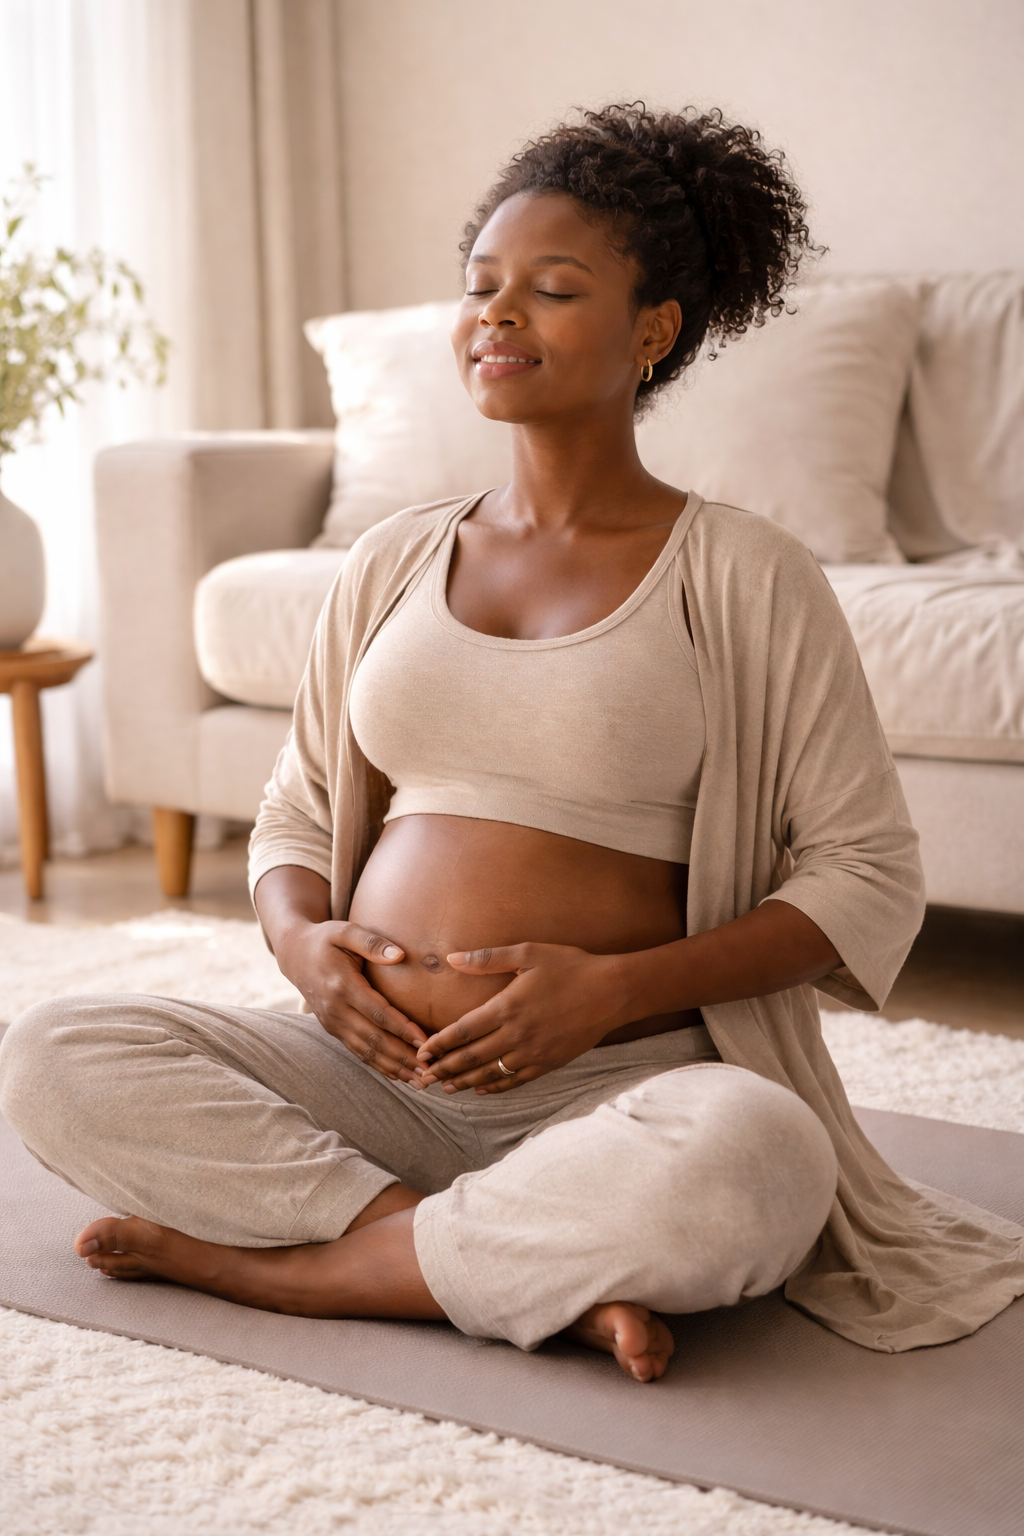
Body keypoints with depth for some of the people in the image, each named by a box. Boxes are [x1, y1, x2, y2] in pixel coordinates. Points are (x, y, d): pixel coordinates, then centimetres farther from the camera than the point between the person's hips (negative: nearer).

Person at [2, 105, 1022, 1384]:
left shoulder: (744, 579, 0)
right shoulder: (390, 566, 13)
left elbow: (868, 873, -2)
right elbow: (294, 818, 19)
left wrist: (615, 989, -15)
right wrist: (304, 942, -5)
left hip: (614, 1082, -4)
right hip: (370, 1069, 4)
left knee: (754, 1157, -37)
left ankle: (274, 1261, -16)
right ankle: (545, 1283, -18)